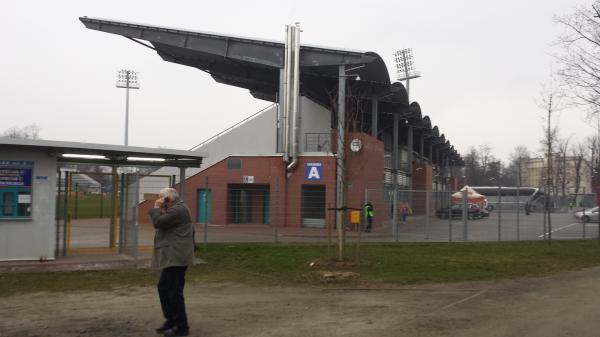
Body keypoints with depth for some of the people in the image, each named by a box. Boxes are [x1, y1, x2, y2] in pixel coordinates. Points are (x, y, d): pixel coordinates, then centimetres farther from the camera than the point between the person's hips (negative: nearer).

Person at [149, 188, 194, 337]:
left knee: (174, 291, -6)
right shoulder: (175, 209, 20)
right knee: (163, 287, 16)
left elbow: (158, 222, -19)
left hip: (176, 258, -11)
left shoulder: (178, 210, -15)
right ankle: (171, 320, 23)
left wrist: (156, 208, -9)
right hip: (172, 258, 11)